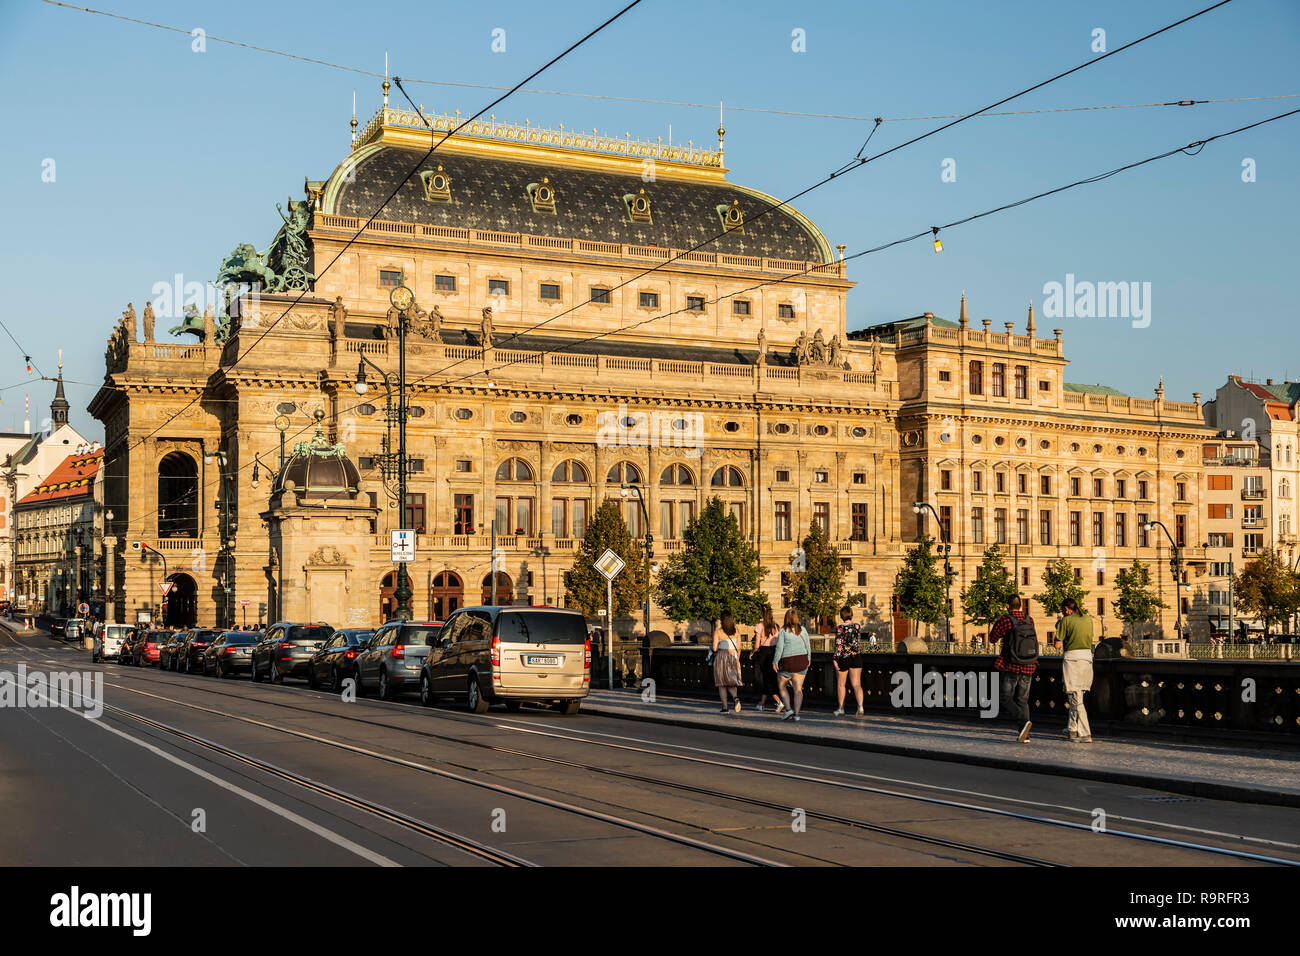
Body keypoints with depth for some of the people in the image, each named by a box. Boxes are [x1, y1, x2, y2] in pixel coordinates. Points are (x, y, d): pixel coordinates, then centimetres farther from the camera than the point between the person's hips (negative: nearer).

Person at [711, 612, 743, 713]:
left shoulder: (718, 631, -5)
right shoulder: (735, 631, 3)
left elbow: (714, 648, -8)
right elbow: (738, 648, 5)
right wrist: (737, 661, 16)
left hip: (721, 657, -2)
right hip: (732, 657, 2)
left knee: (722, 683, 8)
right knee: (731, 682, 11)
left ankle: (725, 707, 5)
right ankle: (736, 697, -19)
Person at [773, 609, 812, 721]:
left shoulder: (783, 631, -9)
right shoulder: (802, 629, 2)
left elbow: (779, 648, -12)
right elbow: (808, 646, 8)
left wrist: (775, 662, -2)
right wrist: (809, 658, 23)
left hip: (787, 662, -3)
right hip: (802, 661, 3)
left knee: (782, 687, 13)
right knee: (798, 689, 5)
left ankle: (788, 709, -2)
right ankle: (796, 713, -1)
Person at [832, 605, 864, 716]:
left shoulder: (840, 627, -11)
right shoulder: (857, 626, 2)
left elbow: (838, 644, -14)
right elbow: (859, 642, 11)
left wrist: (835, 659, -10)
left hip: (843, 657, -4)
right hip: (856, 656, 4)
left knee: (841, 684, 12)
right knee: (857, 684, 1)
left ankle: (841, 709, 20)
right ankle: (860, 706, -16)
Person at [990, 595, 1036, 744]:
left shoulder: (1005, 620, -10)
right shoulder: (1029, 621, 4)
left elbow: (992, 639, 1)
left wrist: (995, 624, 19)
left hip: (1011, 667, -5)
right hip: (1028, 668, 5)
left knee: (1006, 699, 1)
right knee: (1022, 700, 13)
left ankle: (1024, 721, -23)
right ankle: (1023, 735, 7)